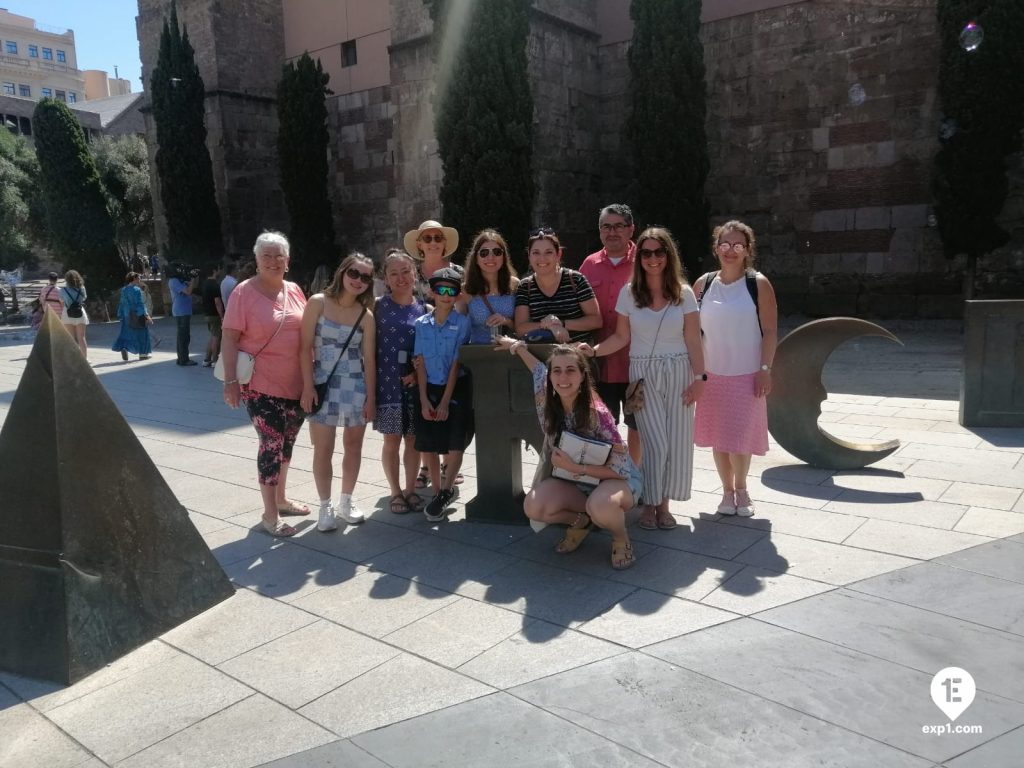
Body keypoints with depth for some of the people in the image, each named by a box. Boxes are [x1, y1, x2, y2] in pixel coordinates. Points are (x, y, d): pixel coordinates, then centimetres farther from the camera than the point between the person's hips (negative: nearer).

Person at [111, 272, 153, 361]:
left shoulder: (124, 290, 8)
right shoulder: (136, 290, -13)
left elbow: (122, 304, 12)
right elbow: (140, 304, -18)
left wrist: (121, 314, 18)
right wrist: (146, 316, -17)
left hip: (127, 315, 6)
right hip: (137, 315, -6)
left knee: (127, 333, 9)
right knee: (141, 333, 5)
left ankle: (123, 348, -14)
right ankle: (143, 354, 9)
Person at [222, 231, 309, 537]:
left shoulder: (294, 290, 6)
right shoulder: (244, 292, -9)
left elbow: (307, 332, 16)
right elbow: (229, 338, -11)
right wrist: (231, 380, -18)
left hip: (295, 384, 6)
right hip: (261, 385, -6)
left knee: (286, 443, 17)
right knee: (271, 444, -6)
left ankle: (281, 498, 34)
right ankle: (270, 514, 7)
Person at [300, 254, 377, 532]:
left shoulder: (366, 316, 3)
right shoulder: (318, 303, -4)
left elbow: (369, 358, 3)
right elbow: (306, 347, -6)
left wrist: (371, 397, 0)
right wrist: (308, 386, -13)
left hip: (356, 387, 3)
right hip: (323, 385, -2)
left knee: (353, 446, 10)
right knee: (323, 449, 2)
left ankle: (346, 501, 27)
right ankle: (325, 506, 16)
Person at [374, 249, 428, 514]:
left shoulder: (425, 309, 5)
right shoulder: (377, 306, 0)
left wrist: (419, 372, -9)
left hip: (416, 383, 2)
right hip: (387, 382, -2)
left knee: (414, 440, 9)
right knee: (392, 440, 5)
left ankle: (410, 489, 24)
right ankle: (395, 492, 20)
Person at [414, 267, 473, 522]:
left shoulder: (462, 322, -6)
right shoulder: (421, 324, 2)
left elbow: (456, 364, -9)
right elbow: (420, 364, 0)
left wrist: (445, 401, -12)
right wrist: (424, 401, -8)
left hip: (456, 389, -3)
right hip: (429, 388, 3)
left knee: (455, 445, -4)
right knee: (428, 445, 6)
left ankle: (444, 493, 12)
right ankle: (439, 492, 21)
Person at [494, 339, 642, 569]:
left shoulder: (597, 413, -27)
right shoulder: (547, 402, -12)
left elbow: (621, 468, -24)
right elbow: (538, 369, 11)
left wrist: (575, 467, -31)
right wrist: (517, 345, 22)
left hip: (617, 480, -5)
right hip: (573, 482, 5)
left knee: (600, 505, -40)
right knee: (533, 507, -23)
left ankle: (621, 538, -5)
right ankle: (580, 521, 7)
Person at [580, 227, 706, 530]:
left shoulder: (684, 293, 1)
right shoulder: (629, 292, 1)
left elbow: (693, 340, -1)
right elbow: (621, 337, 2)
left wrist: (699, 377, -6)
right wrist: (594, 350, -14)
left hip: (678, 372, 1)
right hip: (643, 373, -1)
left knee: (677, 441, 0)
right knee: (656, 442, -6)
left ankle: (663, 502, 17)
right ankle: (650, 503, 12)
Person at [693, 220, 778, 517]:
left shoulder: (758, 284, -4)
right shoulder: (703, 284, 3)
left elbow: (770, 331, -5)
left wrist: (765, 369, -11)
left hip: (747, 375, -3)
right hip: (712, 374, 3)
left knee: (739, 437, -1)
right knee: (717, 436, 8)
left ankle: (741, 488, 24)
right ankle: (727, 490, 25)